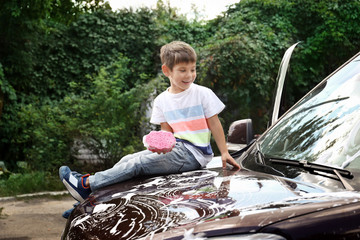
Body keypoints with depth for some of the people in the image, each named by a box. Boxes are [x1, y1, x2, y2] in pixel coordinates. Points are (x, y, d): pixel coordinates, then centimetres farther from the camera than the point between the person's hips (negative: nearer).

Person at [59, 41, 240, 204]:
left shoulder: (203, 94, -4)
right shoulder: (161, 100, 10)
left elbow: (215, 124, -1)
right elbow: (166, 130, 9)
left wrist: (224, 153, -3)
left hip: (194, 153, -6)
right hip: (176, 148, 6)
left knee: (138, 164, -16)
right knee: (128, 160, -6)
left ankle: (86, 185, -17)